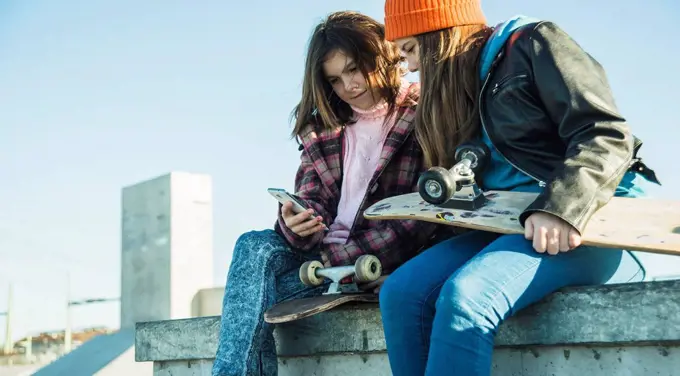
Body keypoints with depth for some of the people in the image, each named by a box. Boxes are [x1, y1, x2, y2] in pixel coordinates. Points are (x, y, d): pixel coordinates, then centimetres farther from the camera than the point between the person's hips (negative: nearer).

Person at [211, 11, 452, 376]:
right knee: (254, 247, -25)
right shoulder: (321, 127, 13)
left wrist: (340, 258, -15)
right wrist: (295, 222, -18)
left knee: (253, 292, -23)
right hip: (325, 253, 5)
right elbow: (310, 198, 8)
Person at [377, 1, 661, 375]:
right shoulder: (457, 94, 23)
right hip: (511, 223, 7)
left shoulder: (532, 44, 0)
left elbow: (606, 134, -12)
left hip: (593, 218, -7)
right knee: (401, 292, -17)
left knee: (465, 297, -32)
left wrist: (560, 208, -27)